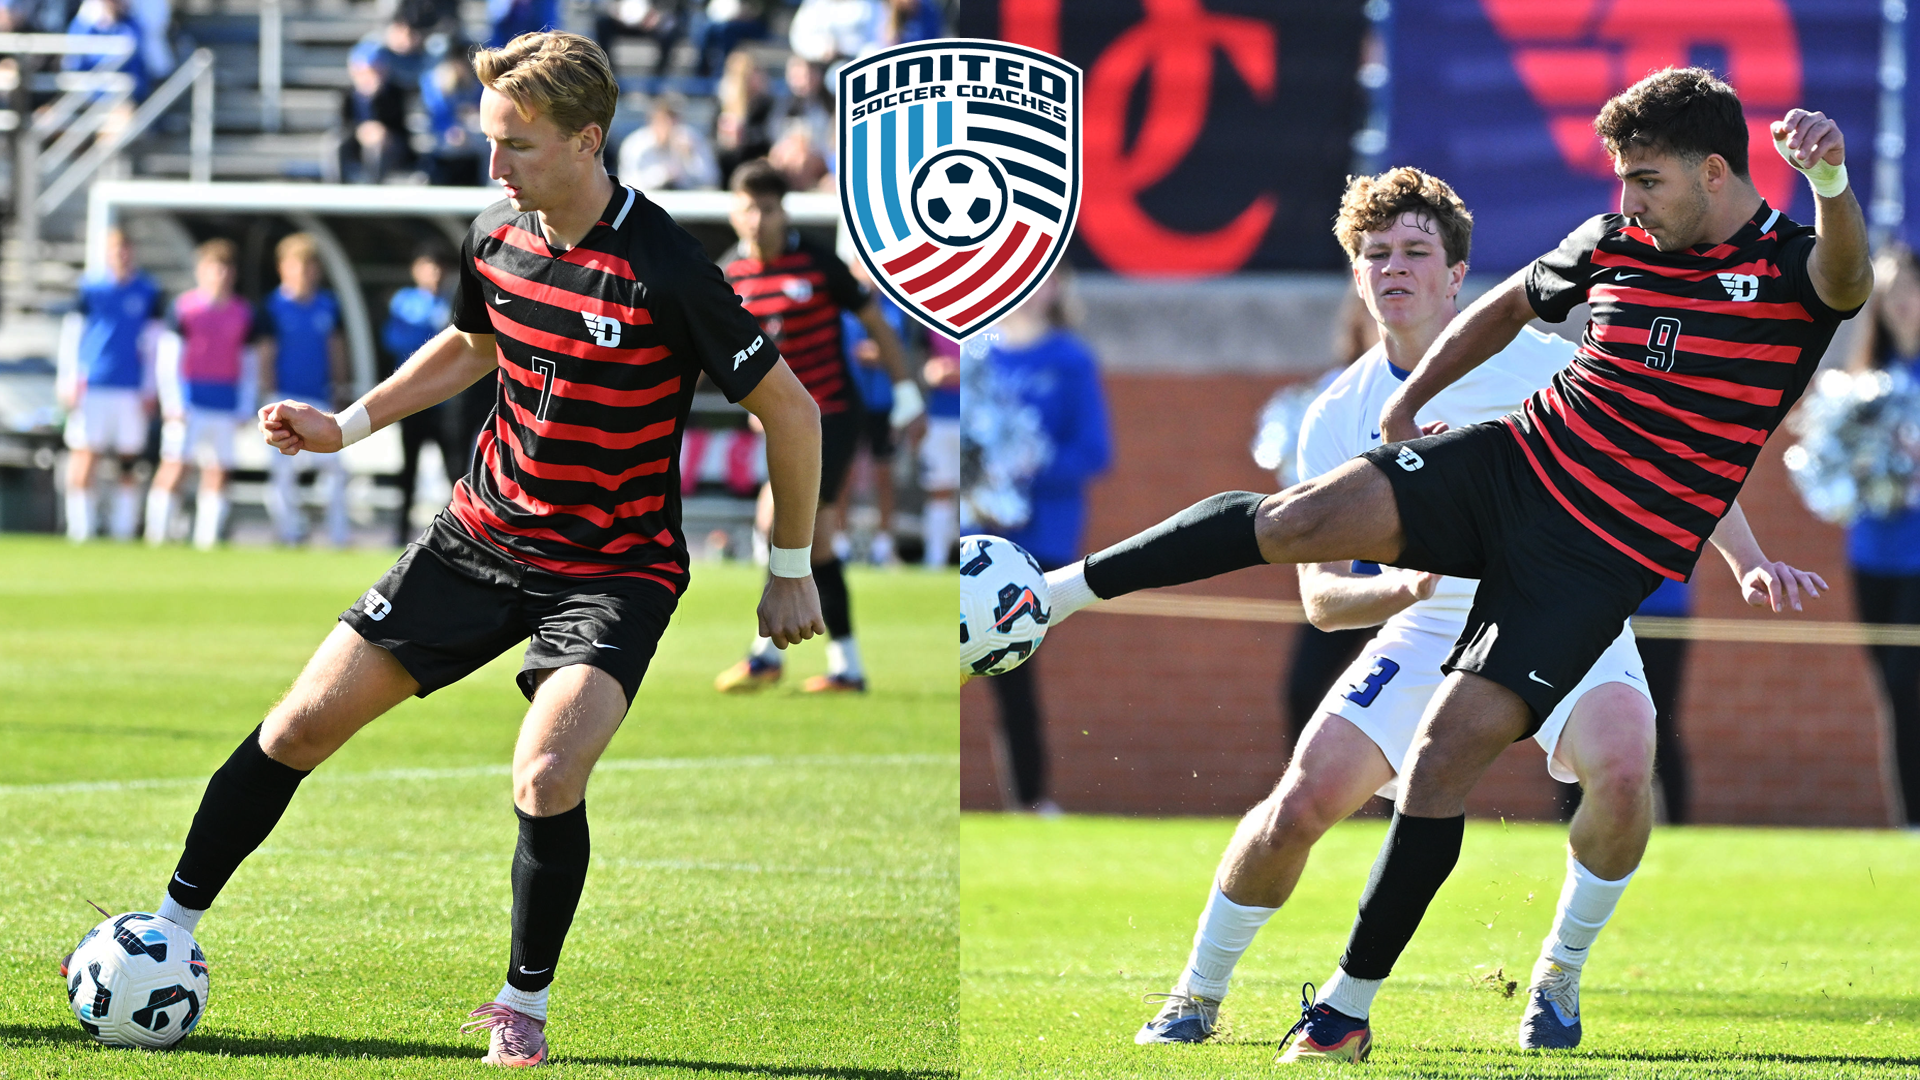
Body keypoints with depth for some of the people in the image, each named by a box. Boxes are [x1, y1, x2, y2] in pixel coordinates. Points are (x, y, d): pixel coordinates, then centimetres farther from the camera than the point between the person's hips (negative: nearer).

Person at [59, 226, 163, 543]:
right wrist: (68, 382, 1)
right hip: (91, 386, -1)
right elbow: (70, 335, 7)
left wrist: (149, 389, 8)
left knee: (129, 462, 1)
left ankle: (124, 528, 6)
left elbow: (153, 343, 11)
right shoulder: (91, 288, 4)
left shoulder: (148, 291, 7)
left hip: (131, 389, 1)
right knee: (84, 455, -6)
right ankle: (81, 526, -2)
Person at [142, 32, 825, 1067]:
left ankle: (523, 1006, -4)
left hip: (615, 571, -6)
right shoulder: (494, 237, -3)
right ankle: (168, 932, 16)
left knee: (546, 777, -28)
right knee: (301, 725, 0)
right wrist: (345, 425, 11)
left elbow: (791, 412, -13)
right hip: (482, 534, 6)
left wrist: (791, 572, -5)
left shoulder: (663, 270, -23)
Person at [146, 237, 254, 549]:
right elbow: (168, 357, -2)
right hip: (189, 399, -4)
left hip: (226, 403, 4)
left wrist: (246, 406, 11)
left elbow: (250, 363, 17)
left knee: (218, 471, 1)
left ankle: (207, 538, 5)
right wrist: (173, 402, -9)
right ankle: (158, 532, -7)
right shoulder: (183, 307, -1)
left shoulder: (244, 313, 11)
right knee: (175, 465, -10)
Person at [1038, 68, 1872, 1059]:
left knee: (1444, 757, -11)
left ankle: (1349, 1004, 2)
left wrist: (1830, 183, -53)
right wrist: (1408, 402, 18)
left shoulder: (1788, 269, -8)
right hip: (1516, 463, 4)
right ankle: (1059, 592, -12)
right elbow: (1508, 307, 25)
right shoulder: (1616, 244, 6)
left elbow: (1847, 277, -33)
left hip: (1604, 561, -4)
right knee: (1304, 516, -22)